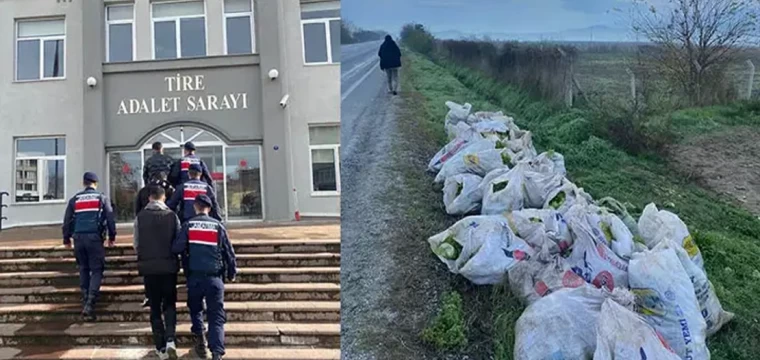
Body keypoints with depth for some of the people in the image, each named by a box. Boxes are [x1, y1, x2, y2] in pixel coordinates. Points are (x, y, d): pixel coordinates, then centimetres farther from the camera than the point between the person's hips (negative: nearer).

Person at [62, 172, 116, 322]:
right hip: (95, 238, -3)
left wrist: (66, 239, 19)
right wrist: (112, 237, 9)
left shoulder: (74, 199, 12)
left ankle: (85, 301, 19)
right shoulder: (102, 198, 5)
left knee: (83, 270, 16)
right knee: (96, 270, -1)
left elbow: (67, 221, 11)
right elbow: (110, 218, 1)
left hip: (78, 238, 3)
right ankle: (90, 303, -15)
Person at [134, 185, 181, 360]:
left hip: (148, 267, 1)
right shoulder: (172, 215, -4)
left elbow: (136, 244, 0)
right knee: (169, 304, 11)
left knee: (155, 307, 10)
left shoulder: (140, 217, -2)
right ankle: (170, 339, -8)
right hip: (169, 266, -1)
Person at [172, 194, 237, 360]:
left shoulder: (188, 225, 1)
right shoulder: (218, 226, 3)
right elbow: (229, 252, 5)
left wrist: (186, 256, 16)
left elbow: (176, 248, -8)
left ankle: (200, 338, 12)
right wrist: (231, 273, 18)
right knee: (216, 316, 2)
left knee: (195, 309, 24)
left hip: (194, 276, 1)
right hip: (214, 277, 0)